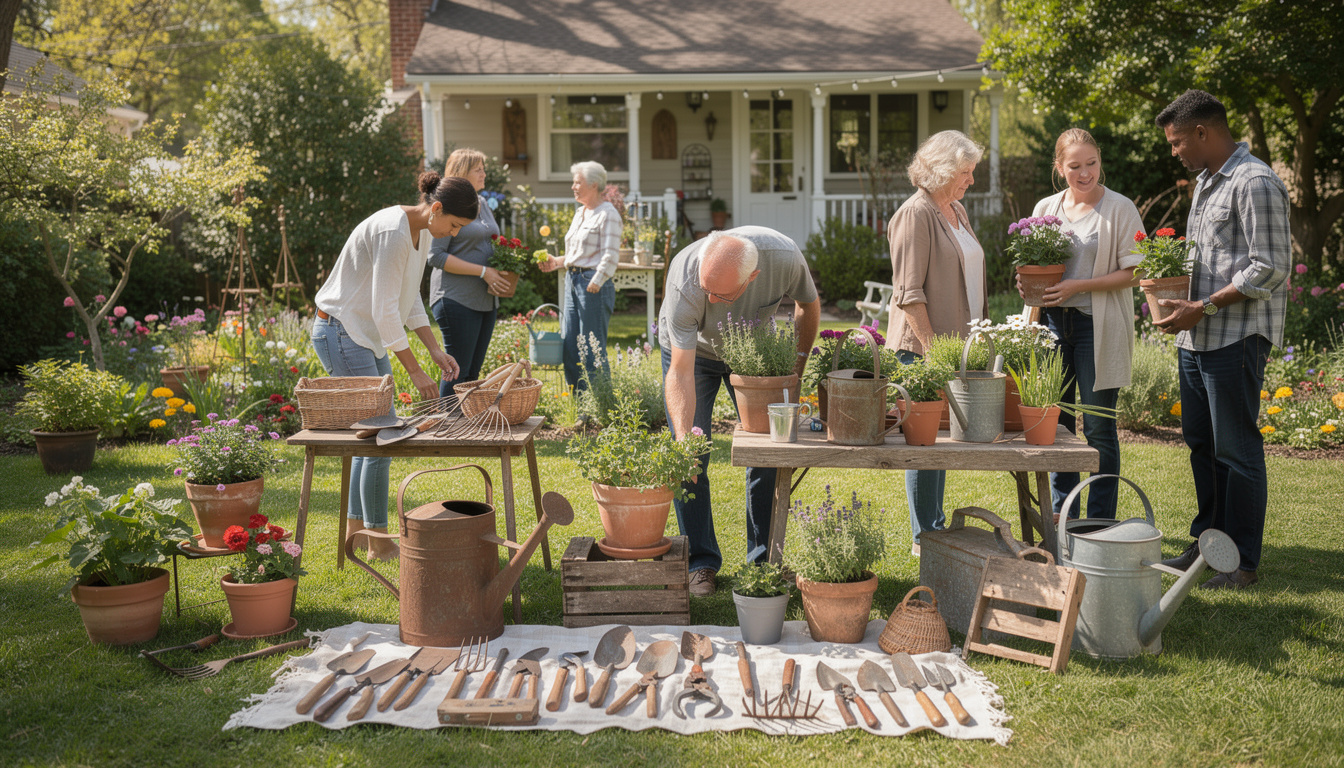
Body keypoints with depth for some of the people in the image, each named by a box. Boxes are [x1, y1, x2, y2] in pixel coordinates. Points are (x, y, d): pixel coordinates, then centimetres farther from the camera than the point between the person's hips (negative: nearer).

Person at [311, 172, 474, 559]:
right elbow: (385, 309, -25)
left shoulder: (422, 233, 6)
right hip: (342, 334, -10)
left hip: (367, 336, 10)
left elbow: (410, 299, 13)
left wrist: (435, 350, 3)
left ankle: (356, 527, 23)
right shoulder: (393, 232, -24)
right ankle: (379, 543, 0)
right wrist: (415, 372, -21)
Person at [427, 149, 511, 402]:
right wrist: (482, 271, -17)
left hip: (484, 300, 8)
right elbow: (436, 256, -15)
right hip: (456, 299, -8)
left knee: (473, 371, 10)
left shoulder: (482, 203, 16)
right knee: (458, 371, -6)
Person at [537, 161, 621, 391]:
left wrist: (595, 282, -22)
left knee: (592, 350, -5)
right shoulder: (580, 213, 19)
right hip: (573, 281, 9)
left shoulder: (607, 214, -9)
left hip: (594, 285, -9)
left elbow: (610, 256, -16)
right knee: (569, 348, 8)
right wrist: (557, 262, 12)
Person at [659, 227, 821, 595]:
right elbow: (680, 372, -39)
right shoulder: (685, 281, -41)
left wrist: (797, 365, -7)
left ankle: (764, 558, 14)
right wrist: (683, 432, -52)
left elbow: (809, 304, -9)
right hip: (691, 350, -2)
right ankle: (701, 561, 5)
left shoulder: (784, 257, -34)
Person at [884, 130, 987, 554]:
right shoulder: (916, 214, -12)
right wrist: (931, 347, -20)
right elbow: (909, 292, -17)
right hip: (923, 344, -9)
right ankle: (924, 536, 4)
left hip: (957, 341, 9)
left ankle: (936, 525, 22)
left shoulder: (957, 212, 16)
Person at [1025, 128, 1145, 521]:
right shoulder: (1046, 209, 11)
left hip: (1098, 326, -4)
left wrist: (1079, 286, -17)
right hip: (1053, 323, 5)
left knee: (1098, 426, -1)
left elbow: (1132, 272, -7)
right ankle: (1062, 515, 22)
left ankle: (1100, 524, 9)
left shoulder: (1120, 209, -3)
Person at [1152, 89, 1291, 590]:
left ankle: (1243, 562, 6)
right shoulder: (1205, 182, 17)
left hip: (1236, 337, -9)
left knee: (1237, 450, -3)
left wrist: (1204, 308, -18)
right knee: (1200, 443, 14)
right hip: (1197, 337, 9)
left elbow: (1270, 269, -18)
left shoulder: (1255, 183, -13)